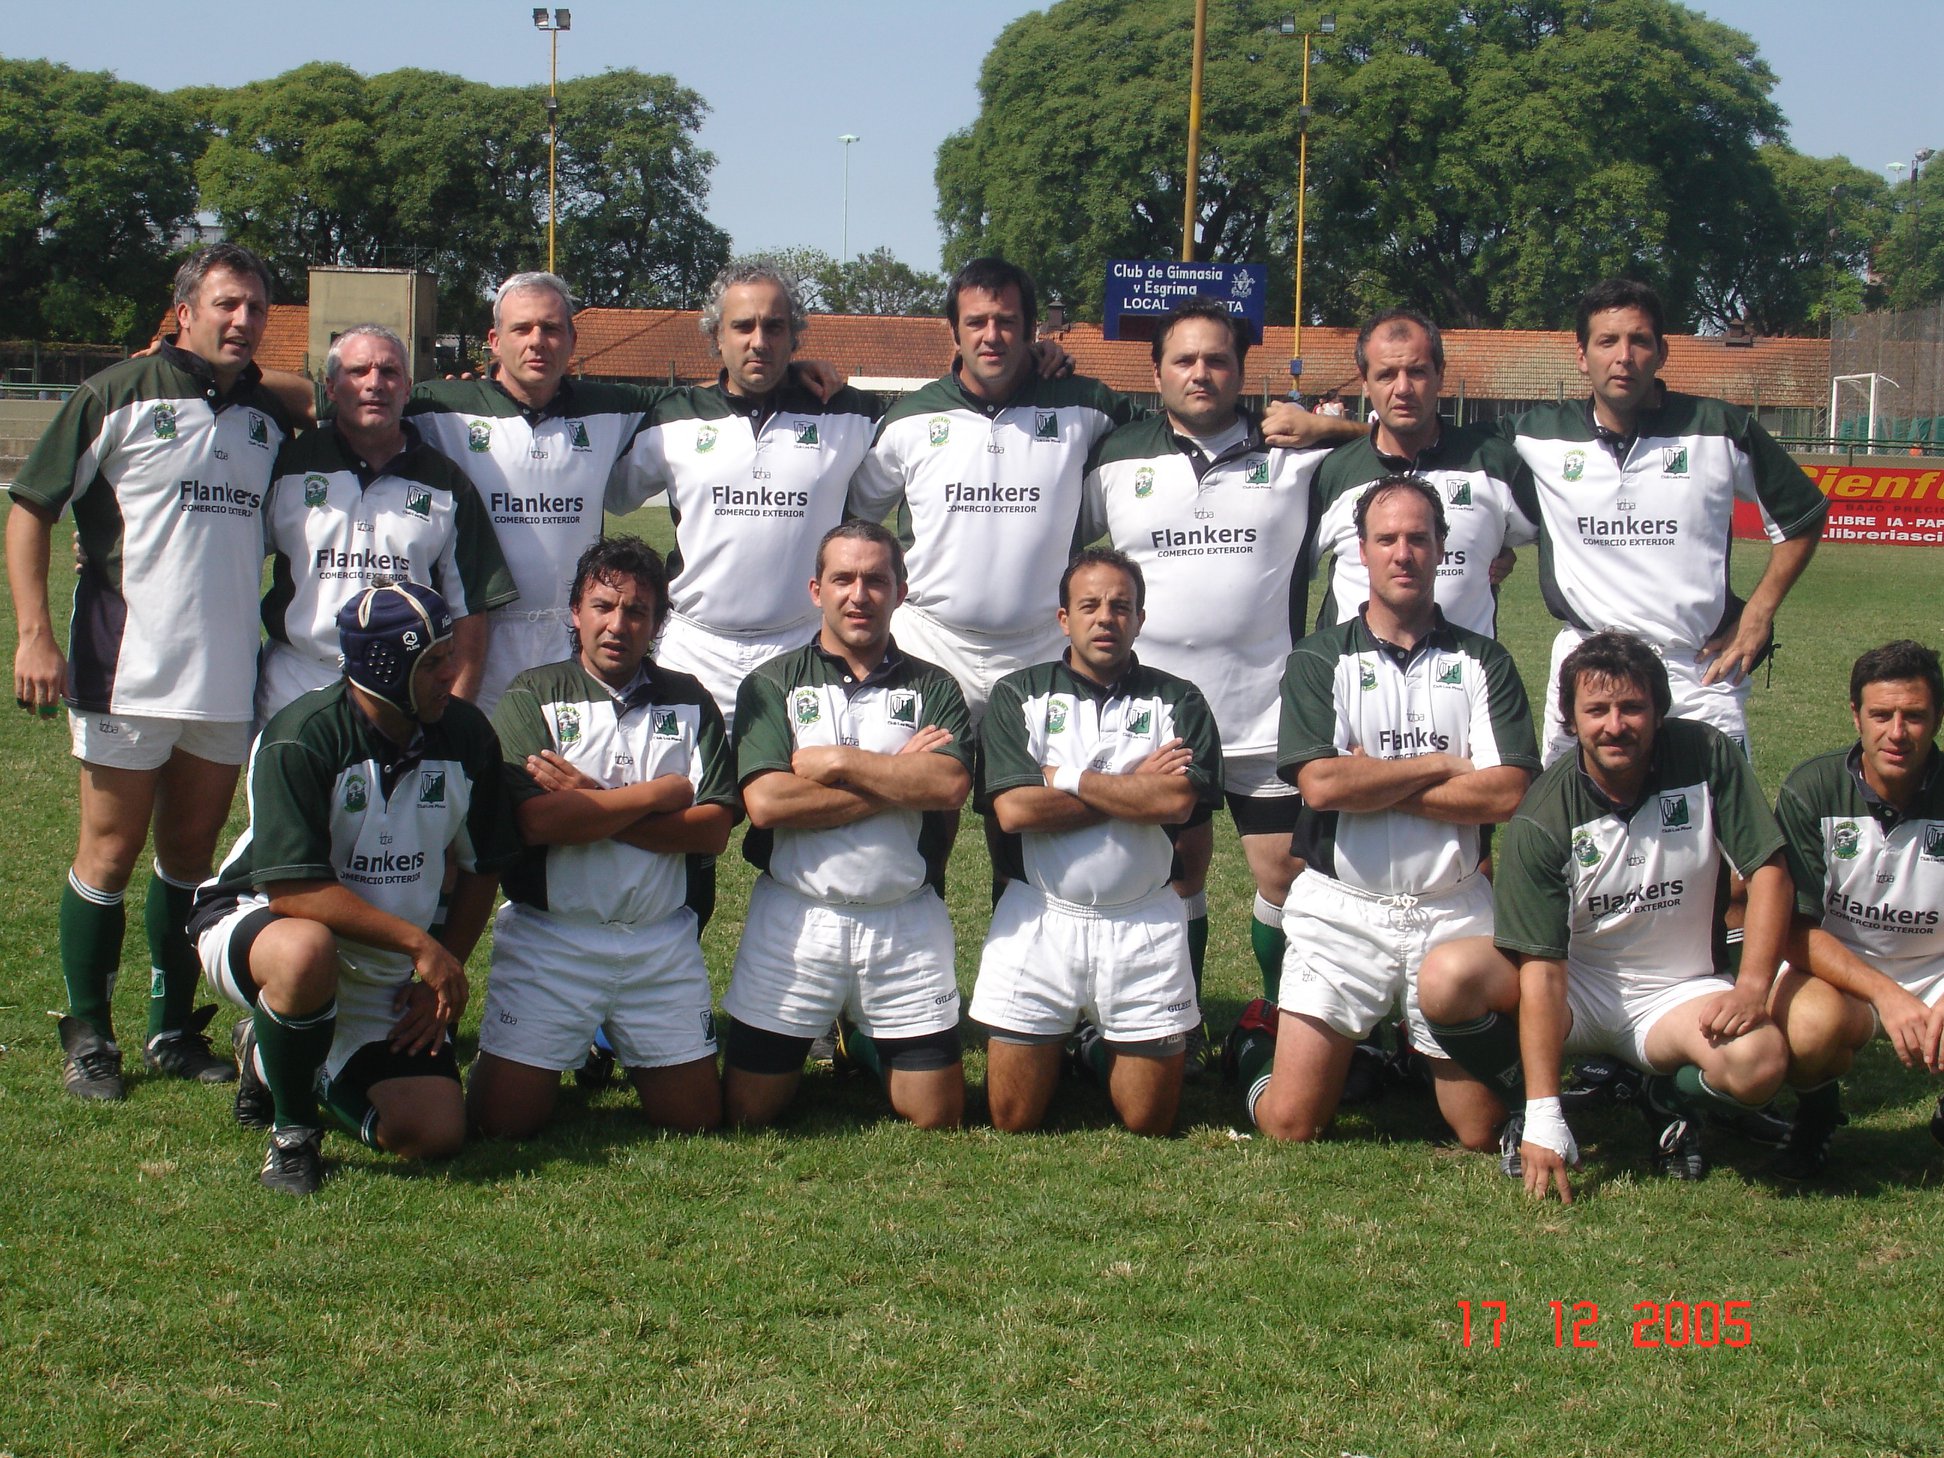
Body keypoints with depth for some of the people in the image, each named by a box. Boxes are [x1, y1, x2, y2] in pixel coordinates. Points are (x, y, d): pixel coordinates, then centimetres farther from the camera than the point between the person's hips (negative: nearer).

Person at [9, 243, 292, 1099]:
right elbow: (30, 508, -5)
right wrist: (35, 634, -11)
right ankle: (88, 1038, 13)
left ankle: (175, 1030, 22)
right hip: (126, 670, -4)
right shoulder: (120, 395, -5)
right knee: (111, 852, 2)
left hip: (229, 676, 5)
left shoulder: (272, 418, 9)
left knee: (192, 853, 11)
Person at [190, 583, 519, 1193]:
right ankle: (292, 1132, -16)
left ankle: (293, 1061, 19)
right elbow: (293, 890, -27)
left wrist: (440, 978, -1)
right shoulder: (300, 740, -23)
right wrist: (418, 943, -28)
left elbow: (481, 869, 7)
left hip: (386, 972, 5)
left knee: (434, 1133, -11)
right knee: (307, 952, -43)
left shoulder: (467, 737, -7)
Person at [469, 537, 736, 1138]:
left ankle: (625, 1048, 34)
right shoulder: (531, 697, -1)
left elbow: (713, 829, -4)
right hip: (548, 936, -2)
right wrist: (661, 793, -9)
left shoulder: (690, 701, 8)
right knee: (504, 1120, -6)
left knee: (696, 1115, 3)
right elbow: (536, 820, -17)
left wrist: (589, 805, -12)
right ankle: (580, 1046, 25)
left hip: (663, 943, 2)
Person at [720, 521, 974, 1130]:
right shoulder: (772, 685, 3)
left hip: (908, 922, 1)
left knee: (936, 1119, 5)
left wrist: (837, 762, -13)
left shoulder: (933, 687, 7)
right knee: (747, 1113, 2)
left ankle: (867, 1042, 34)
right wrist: (902, 780, -11)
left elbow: (952, 784, -12)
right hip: (794, 916, -1)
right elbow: (765, 802, -13)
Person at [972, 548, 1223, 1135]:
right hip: (1038, 919, 0)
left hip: (1144, 925, 1)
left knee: (1149, 1127, 5)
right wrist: (1137, 788, -8)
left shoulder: (1178, 702, 5)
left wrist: (1065, 779, -9)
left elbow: (1178, 801, -13)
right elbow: (1013, 810, -11)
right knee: (1012, 1125, 3)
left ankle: (1102, 1052, 35)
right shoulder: (1018, 695, 3)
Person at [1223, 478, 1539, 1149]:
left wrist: (1368, 781, -10)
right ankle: (1259, 1041, 27)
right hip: (1341, 909, -1)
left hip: (1454, 910, 2)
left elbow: (1507, 793, -8)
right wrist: (1442, 765, -8)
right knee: (1290, 1125, -5)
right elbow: (1320, 784, -13)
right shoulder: (1319, 660, 2)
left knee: (1481, 1133, 3)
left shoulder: (1484, 663, 6)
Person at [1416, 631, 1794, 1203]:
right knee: (1445, 979, -29)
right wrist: (1543, 1120, -28)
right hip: (1575, 989, 0)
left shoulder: (1706, 756, -13)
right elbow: (1541, 967, -22)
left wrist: (1753, 987, -21)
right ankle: (1531, 1107, 1)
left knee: (1759, 1061, -33)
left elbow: (1767, 868, -6)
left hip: (1676, 994, 1)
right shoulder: (1543, 818, -18)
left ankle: (1670, 1101, 4)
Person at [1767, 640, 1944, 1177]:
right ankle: (1816, 1112, 0)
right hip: (1831, 970, -2)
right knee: (1813, 1023, -37)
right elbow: (1796, 931, -14)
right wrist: (1886, 995, -29)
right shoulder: (1812, 789, -13)